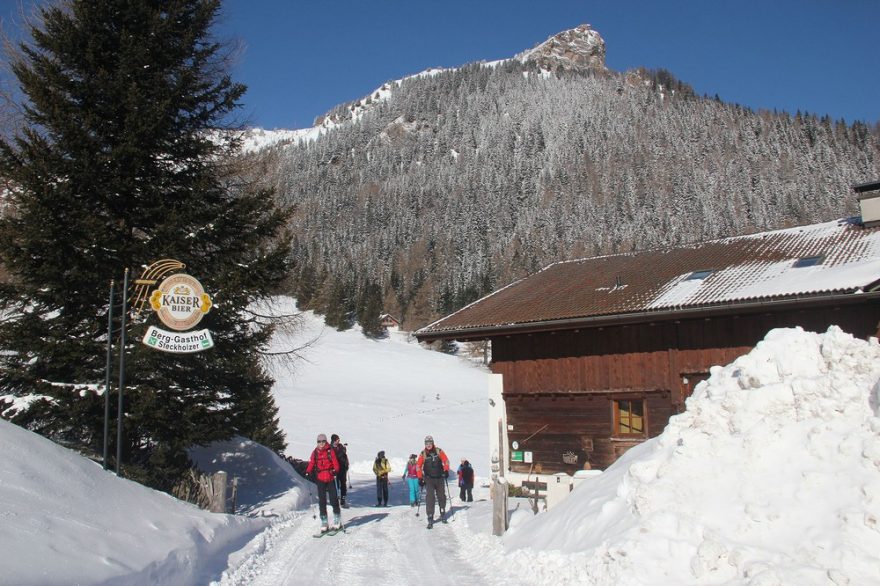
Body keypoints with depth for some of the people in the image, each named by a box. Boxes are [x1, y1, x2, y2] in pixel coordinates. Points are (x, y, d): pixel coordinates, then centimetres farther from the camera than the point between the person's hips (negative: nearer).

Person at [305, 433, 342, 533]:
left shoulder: (330, 451, -2)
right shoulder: (315, 452, 7)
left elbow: (335, 463, -7)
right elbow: (311, 464, 6)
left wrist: (335, 471, -25)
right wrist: (308, 472, -11)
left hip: (330, 479, -2)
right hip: (320, 480, 2)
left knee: (333, 500, 0)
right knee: (322, 501, 2)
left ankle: (337, 521, 15)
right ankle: (324, 523, 8)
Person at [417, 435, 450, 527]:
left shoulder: (439, 451, -3)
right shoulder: (423, 454, -4)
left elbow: (446, 460, 2)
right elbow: (418, 466, 1)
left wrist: (446, 470, -11)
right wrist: (420, 477, -4)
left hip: (439, 478, 2)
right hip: (429, 479, -2)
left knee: (441, 496, 12)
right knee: (429, 497, -12)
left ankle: (442, 514, 33)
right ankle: (430, 518, -13)